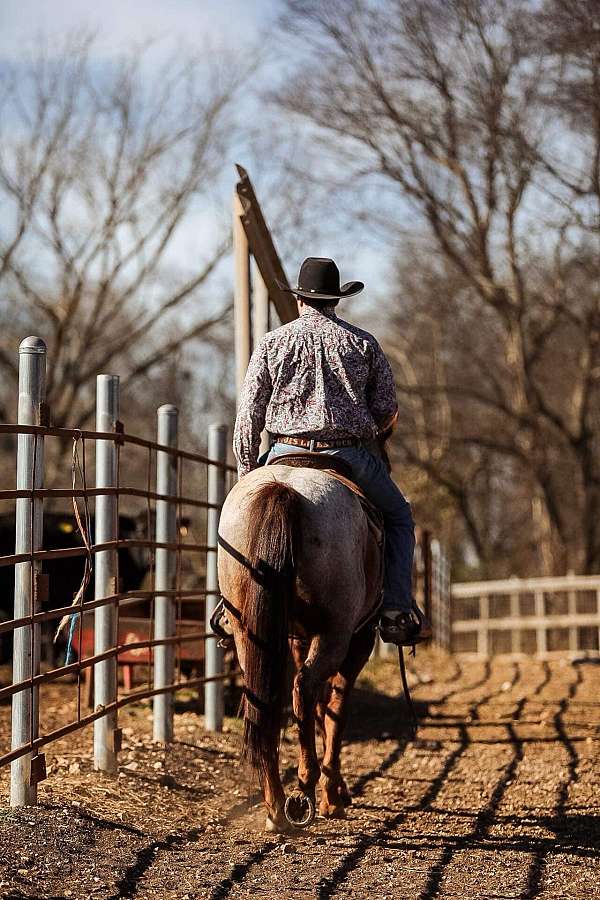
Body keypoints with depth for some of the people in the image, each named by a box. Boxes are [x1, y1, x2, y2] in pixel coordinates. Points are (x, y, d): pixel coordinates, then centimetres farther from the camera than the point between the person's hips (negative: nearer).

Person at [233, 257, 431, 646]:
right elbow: (387, 408, 4)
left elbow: (249, 413, 3)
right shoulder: (363, 343, 5)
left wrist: (246, 472, 10)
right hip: (352, 458, -1)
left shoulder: (273, 343, 5)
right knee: (399, 517, 20)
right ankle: (398, 612, 5)